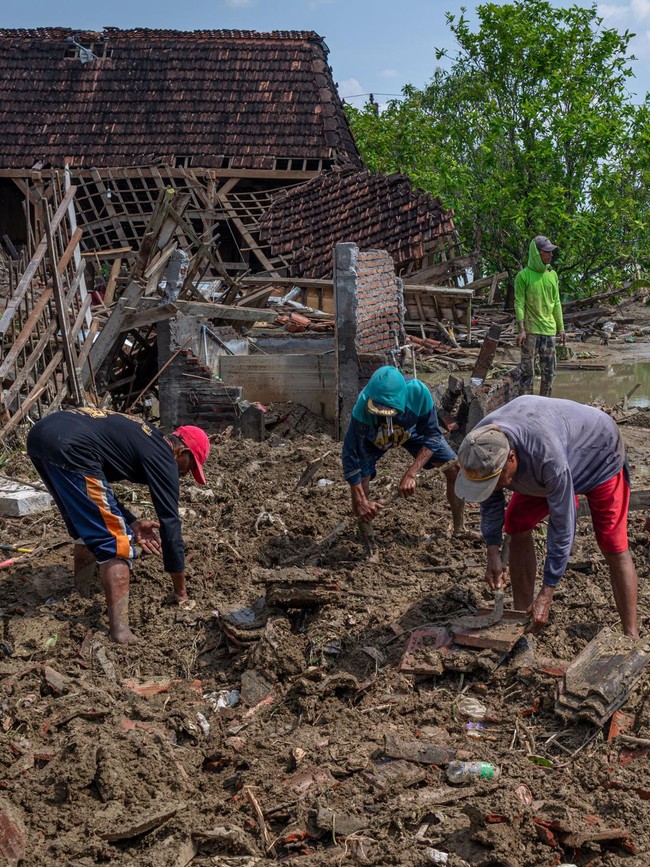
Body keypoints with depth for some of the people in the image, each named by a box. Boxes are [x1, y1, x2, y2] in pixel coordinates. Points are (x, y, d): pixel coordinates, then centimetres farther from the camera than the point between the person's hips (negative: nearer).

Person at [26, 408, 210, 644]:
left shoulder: (140, 437, 29)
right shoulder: (162, 457, 6)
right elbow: (170, 522, 7)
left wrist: (130, 523, 26)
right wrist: (180, 591, 15)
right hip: (69, 448, -10)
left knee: (87, 527, 29)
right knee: (115, 543, -1)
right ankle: (120, 634, -4)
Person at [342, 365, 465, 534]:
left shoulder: (418, 392, -39)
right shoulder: (363, 408, -42)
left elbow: (432, 436, -26)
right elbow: (351, 454, -33)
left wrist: (410, 474, -36)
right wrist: (361, 501, -33)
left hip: (411, 431, 1)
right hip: (373, 438, -1)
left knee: (455, 469, -13)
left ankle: (459, 529, 9)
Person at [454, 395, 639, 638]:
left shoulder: (549, 458, -46)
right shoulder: (480, 446, -27)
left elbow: (562, 525, -37)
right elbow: (490, 502, -8)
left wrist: (547, 593, -32)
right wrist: (493, 551, -16)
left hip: (599, 456, -6)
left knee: (613, 546, -11)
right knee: (517, 527, -5)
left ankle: (631, 637, -5)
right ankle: (522, 614, 5)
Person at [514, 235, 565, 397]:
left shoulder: (552, 274, 10)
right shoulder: (524, 276, -7)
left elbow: (556, 303, 15)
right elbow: (519, 304, -9)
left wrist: (561, 328, 12)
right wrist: (521, 330, -17)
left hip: (549, 330, 5)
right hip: (530, 331, -5)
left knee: (549, 371, 8)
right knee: (528, 370, -1)